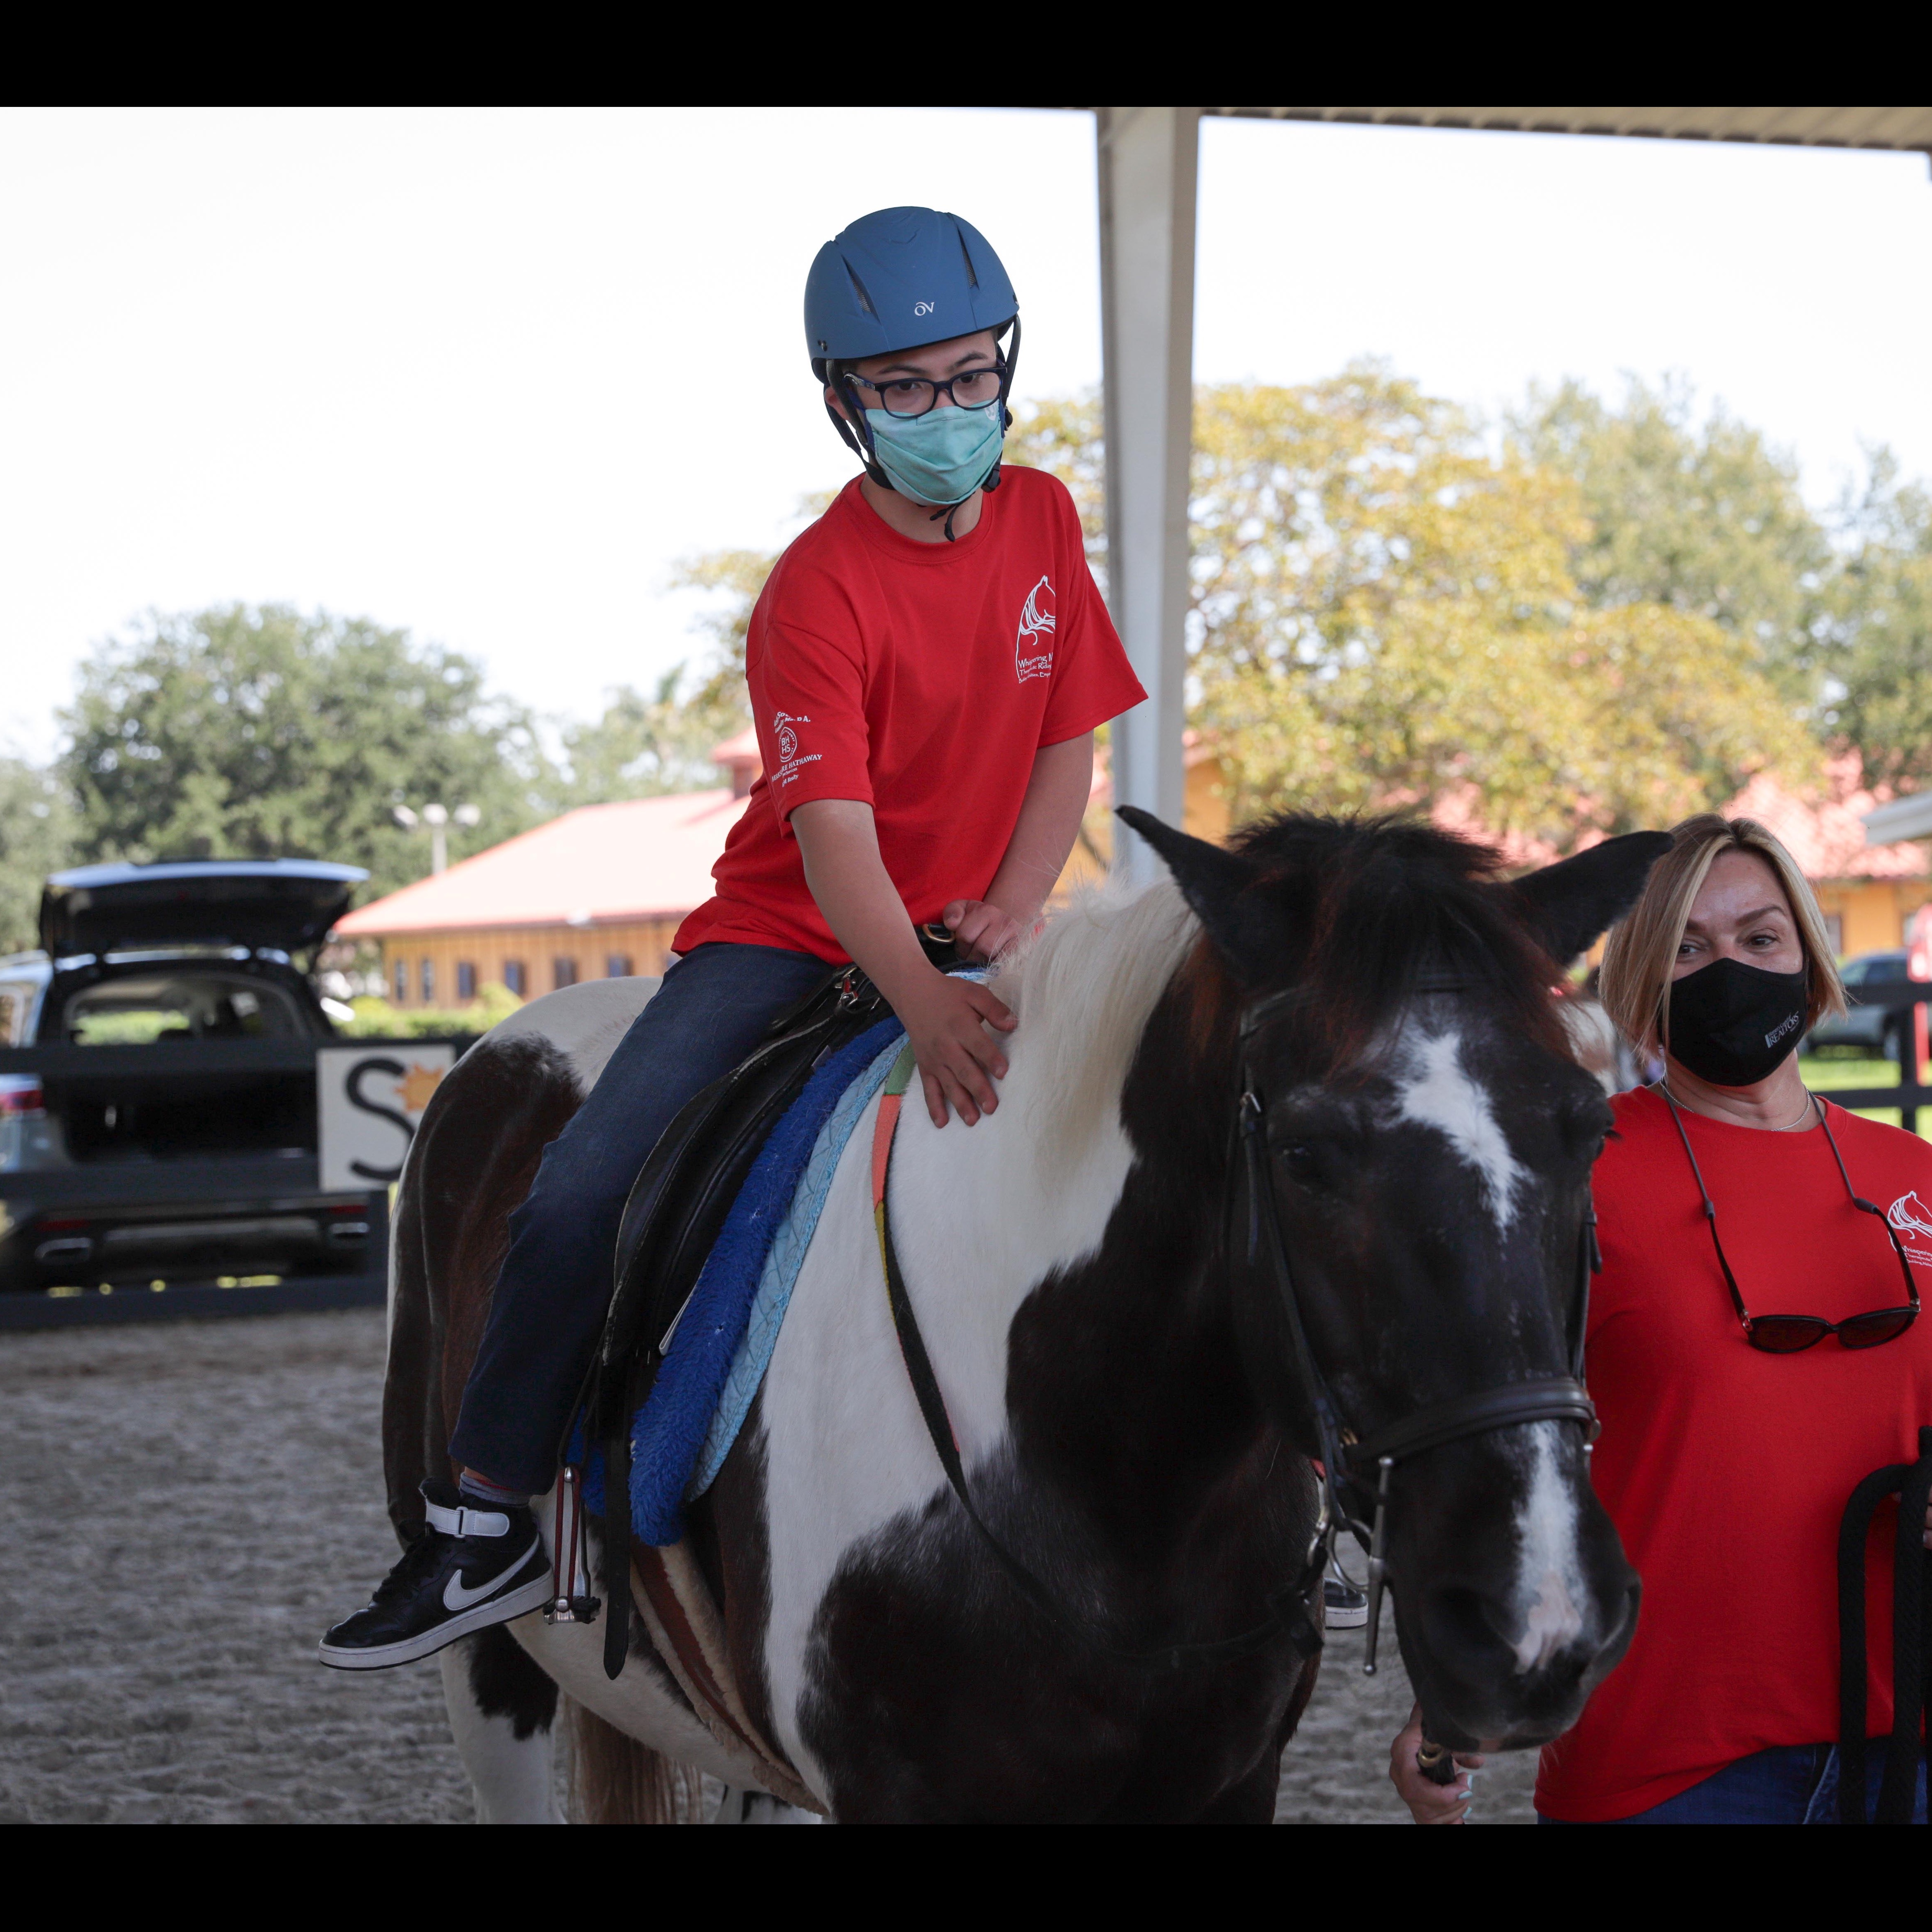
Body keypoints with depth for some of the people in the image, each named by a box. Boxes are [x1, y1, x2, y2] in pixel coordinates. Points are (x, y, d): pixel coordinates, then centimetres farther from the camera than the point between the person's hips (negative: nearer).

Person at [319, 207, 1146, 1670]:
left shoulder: (1043, 522, 0)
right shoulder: (819, 591, -17)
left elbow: (1069, 748, 3)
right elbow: (834, 840, -26)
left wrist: (1010, 911, -14)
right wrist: (924, 1005, -42)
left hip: (967, 948, 4)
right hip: (792, 937, -4)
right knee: (584, 1193, -20)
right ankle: (482, 1529, -7)